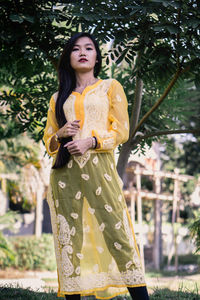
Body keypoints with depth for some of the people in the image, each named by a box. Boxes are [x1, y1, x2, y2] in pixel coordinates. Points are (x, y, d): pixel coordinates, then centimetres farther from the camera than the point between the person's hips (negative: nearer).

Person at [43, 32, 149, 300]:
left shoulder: (110, 87, 14)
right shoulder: (58, 98, 21)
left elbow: (121, 130, 5)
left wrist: (90, 141, -10)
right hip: (65, 172, 3)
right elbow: (48, 139, 22)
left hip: (99, 166, -3)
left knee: (116, 231, -12)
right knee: (69, 237, -3)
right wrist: (60, 134, -1)